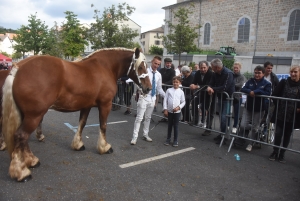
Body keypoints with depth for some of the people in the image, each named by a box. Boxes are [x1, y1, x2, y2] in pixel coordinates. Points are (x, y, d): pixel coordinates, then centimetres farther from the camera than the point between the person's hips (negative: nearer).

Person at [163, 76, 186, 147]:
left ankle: (175, 140, 17)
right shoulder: (169, 90, -1)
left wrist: (179, 107, -13)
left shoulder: (181, 92, -1)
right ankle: (168, 139, 26)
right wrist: (165, 109, -5)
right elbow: (165, 100, -1)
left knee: (176, 126, 6)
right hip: (169, 111, 1)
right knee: (169, 125, 13)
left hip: (177, 111, -1)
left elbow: (183, 102, 3)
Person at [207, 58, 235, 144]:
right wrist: (209, 88, -22)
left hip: (227, 98, -8)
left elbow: (224, 88, -28)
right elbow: (211, 83, 2)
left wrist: (212, 89, -23)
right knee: (221, 117, 15)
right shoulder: (215, 74, 3)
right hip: (220, 97, 8)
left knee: (224, 118, -8)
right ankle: (222, 134, 27)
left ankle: (224, 137, 3)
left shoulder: (228, 73, -21)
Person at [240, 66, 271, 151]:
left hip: (259, 109, -2)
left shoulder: (267, 83, -6)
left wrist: (255, 91, -23)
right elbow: (243, 89, -4)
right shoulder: (250, 81, 3)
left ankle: (250, 144, 25)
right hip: (248, 107, 2)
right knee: (243, 125, -3)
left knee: (255, 128, 9)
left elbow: (267, 94, -19)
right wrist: (250, 91, -24)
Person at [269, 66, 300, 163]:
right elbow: (274, 94, 2)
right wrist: (278, 105, -3)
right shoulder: (284, 82, 1)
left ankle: (282, 154, 22)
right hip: (280, 114, -1)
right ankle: (275, 152, 16)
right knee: (278, 133, 0)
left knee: (287, 135, 10)